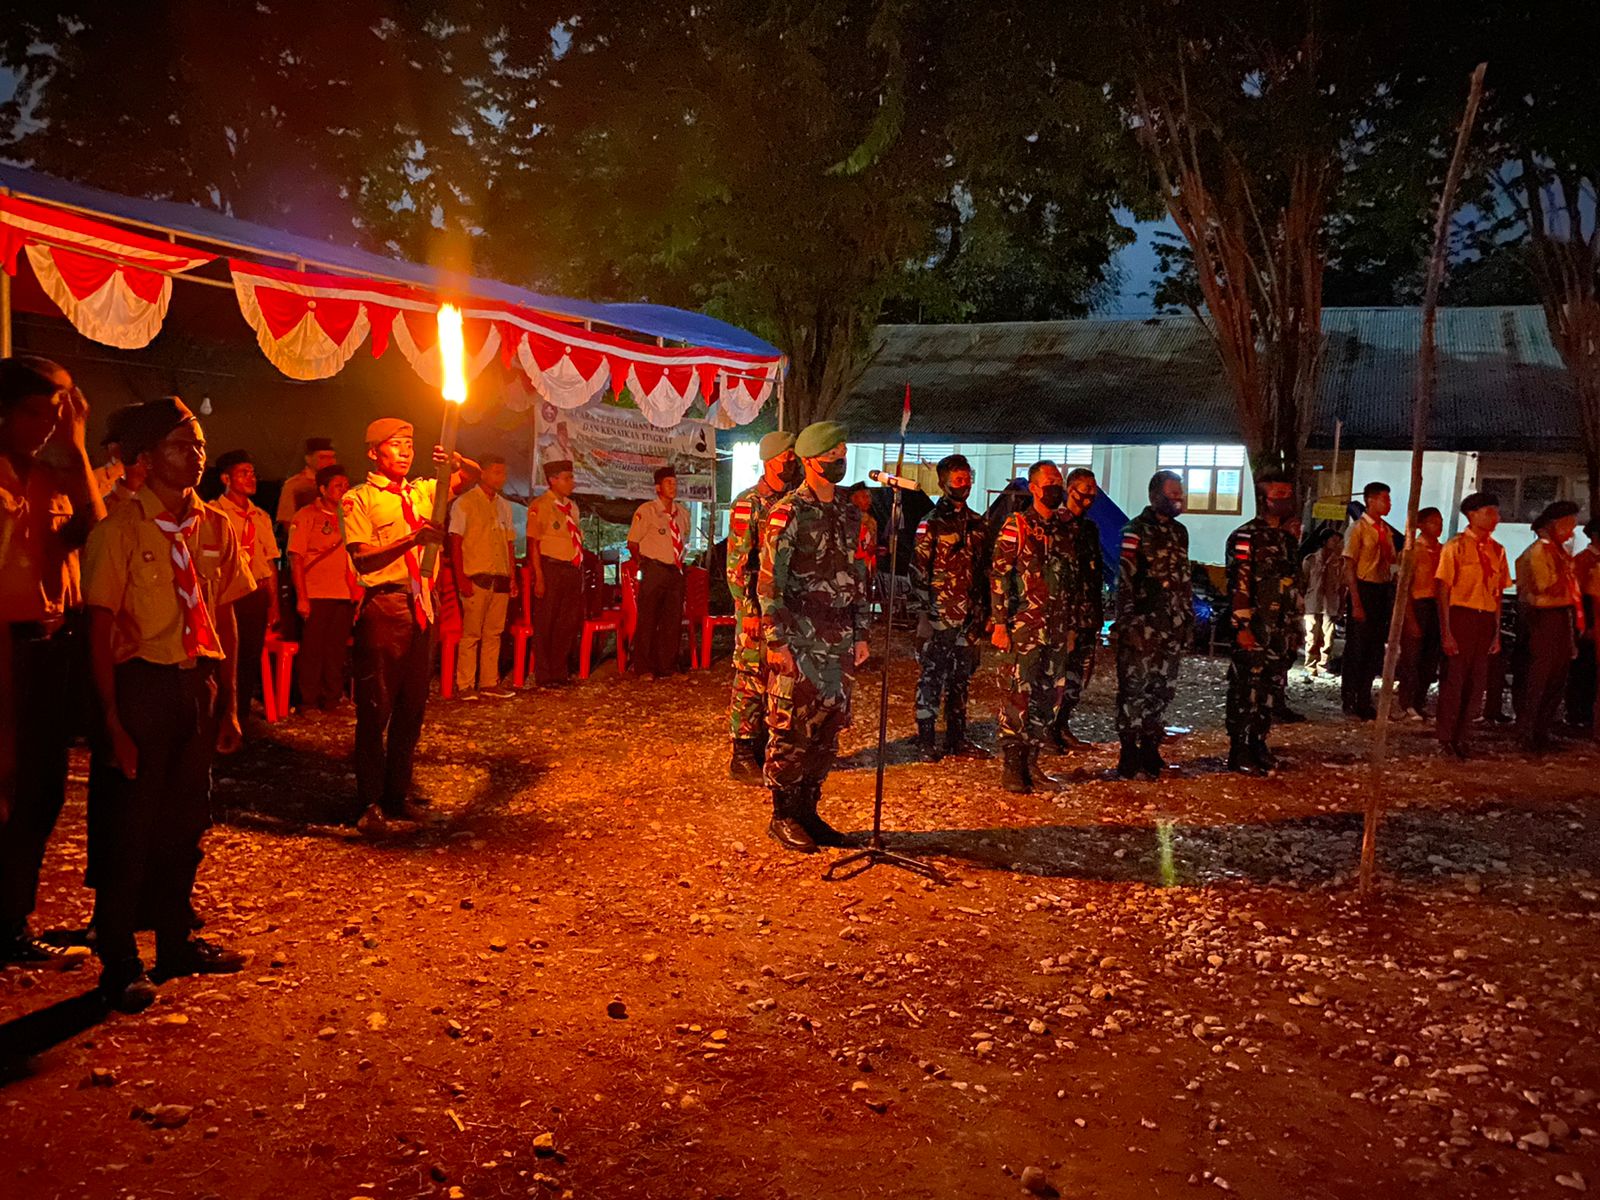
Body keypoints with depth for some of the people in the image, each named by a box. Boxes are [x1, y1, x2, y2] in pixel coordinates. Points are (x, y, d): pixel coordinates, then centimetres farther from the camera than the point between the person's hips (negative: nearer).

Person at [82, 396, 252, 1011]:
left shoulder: (216, 527, 6)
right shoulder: (120, 529, -9)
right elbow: (100, 628, -10)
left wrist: (228, 703, 9)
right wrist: (112, 721, -13)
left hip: (200, 684, 5)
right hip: (142, 684, -5)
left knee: (186, 822, 14)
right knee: (131, 826, 2)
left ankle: (175, 942, 30)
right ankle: (119, 964, 17)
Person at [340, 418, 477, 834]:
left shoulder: (422, 491, 15)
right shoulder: (359, 499, -1)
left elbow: (472, 476, 19)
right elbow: (362, 555, -13)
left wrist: (455, 460, -4)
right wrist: (411, 538, -24)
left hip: (421, 605, 6)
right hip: (383, 606, -6)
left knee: (412, 706, 11)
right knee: (376, 708, -2)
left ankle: (398, 795, 22)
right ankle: (370, 804, 7)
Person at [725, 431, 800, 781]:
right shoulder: (748, 504, -7)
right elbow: (737, 564, -11)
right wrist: (748, 610, -16)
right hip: (758, 608, -6)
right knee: (751, 681, -3)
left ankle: (764, 749, 21)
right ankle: (742, 756, 5)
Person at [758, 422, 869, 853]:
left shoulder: (848, 514, 13)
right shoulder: (788, 514, -8)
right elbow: (770, 583, -11)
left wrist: (861, 634, 13)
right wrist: (777, 642, -15)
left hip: (839, 644, 7)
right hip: (799, 643, -7)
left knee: (828, 730, 10)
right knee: (791, 731, -2)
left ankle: (807, 811, 20)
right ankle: (783, 818, 9)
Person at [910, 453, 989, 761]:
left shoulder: (977, 524, 13)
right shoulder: (931, 524, -6)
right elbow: (918, 572, -9)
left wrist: (984, 612, 14)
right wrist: (923, 614, -15)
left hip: (968, 618, 6)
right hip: (938, 617, -6)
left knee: (961, 677, 12)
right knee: (932, 677, -1)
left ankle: (956, 738, 21)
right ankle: (925, 740, 7)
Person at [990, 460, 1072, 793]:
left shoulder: (1064, 530, 14)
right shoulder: (1016, 526, -4)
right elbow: (998, 576, -8)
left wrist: (1069, 625, 17)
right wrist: (1000, 623, -13)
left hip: (1056, 630, 6)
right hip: (1022, 628, -6)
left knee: (1048, 698, 9)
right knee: (1016, 697, -5)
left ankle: (1030, 762, 19)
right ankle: (1011, 769, 2)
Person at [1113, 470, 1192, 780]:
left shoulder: (1179, 532, 17)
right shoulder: (1136, 531, -6)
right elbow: (1125, 579, -11)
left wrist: (1189, 620, 18)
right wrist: (1126, 623, -17)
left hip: (1173, 628, 7)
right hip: (1143, 626, -7)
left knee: (1163, 689, 9)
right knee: (1135, 688, -5)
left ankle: (1150, 748, 17)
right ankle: (1129, 752, 1)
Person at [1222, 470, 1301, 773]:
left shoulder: (1288, 539, 16)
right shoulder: (1246, 537, -10)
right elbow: (1239, 585, -16)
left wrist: (1293, 622, 22)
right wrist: (1242, 626, -20)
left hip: (1278, 628, 8)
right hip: (1253, 628, -8)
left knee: (1267, 685, 12)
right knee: (1246, 685, -5)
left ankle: (1258, 745, 21)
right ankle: (1239, 751, 1)